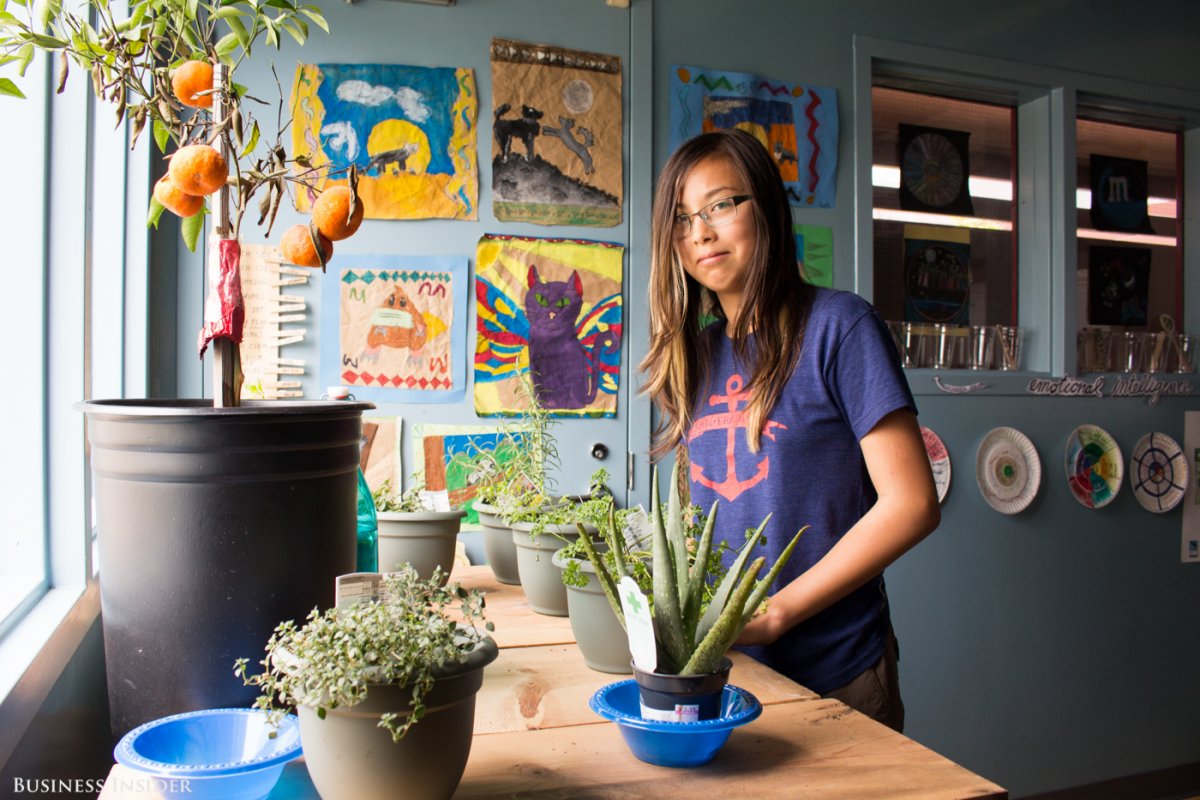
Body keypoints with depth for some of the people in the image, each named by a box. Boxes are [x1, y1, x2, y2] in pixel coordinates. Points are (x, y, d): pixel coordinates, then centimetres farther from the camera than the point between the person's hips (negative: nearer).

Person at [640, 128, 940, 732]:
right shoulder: (693, 352, 6)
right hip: (721, 665, 5)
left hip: (831, 672, -5)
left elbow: (911, 504, -16)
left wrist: (775, 612, -18)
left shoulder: (836, 325, -12)